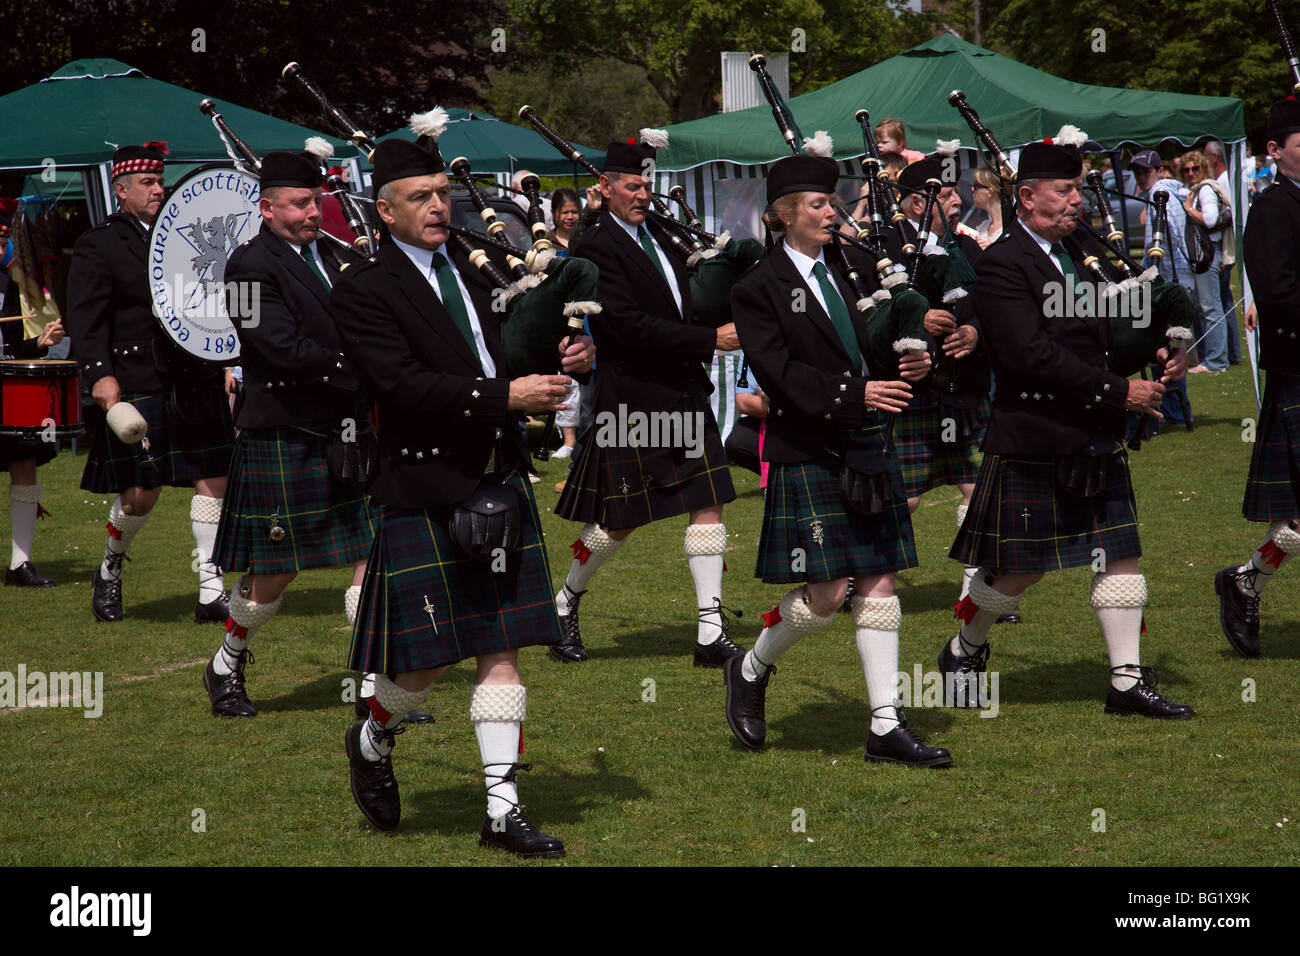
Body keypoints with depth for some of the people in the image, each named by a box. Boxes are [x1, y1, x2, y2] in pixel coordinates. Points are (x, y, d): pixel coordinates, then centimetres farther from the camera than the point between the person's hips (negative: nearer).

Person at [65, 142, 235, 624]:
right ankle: (109, 571, 23)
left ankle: (211, 590, 4)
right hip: (136, 387, -5)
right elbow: (85, 319, -10)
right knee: (140, 492, -4)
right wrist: (100, 375, -21)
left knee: (213, 479, -1)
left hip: (196, 382, 5)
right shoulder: (96, 246, -1)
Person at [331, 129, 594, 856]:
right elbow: (404, 384, -19)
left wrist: (564, 362, 1)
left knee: (502, 652, 4)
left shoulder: (476, 275, 14)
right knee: (431, 657, -1)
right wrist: (504, 396, -24)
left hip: (500, 486, 6)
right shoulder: (364, 292, -8)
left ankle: (504, 810, 7)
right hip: (425, 492, -6)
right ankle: (372, 741, 30)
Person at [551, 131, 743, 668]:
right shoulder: (595, 247, -13)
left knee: (708, 503, 0)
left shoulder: (659, 234, 12)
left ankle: (711, 633, 1)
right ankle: (564, 607, 26)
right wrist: (710, 340, -23)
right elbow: (629, 325, -22)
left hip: (684, 395, 7)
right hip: (632, 401, -7)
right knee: (617, 522, 2)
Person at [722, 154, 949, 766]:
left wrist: (908, 366, -2)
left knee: (878, 585, 3)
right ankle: (749, 671, 18)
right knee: (826, 592, -8)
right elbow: (781, 375, -15)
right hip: (808, 455, -7)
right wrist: (855, 393, -25)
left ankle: (885, 727, 6)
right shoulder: (759, 289, -6)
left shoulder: (844, 274, 15)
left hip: (865, 447, 7)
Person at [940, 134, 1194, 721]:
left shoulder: (1078, 253, 13)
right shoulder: (1001, 267, -14)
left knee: (1119, 556, 3)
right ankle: (965, 651, 27)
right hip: (1032, 442, -7)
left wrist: (1159, 357, -1)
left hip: (1095, 441, 7)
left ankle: (1128, 681, 7)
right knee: (1017, 569, 3)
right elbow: (1034, 353, -23)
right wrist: (1119, 392, -21)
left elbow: (1104, 330, 20)